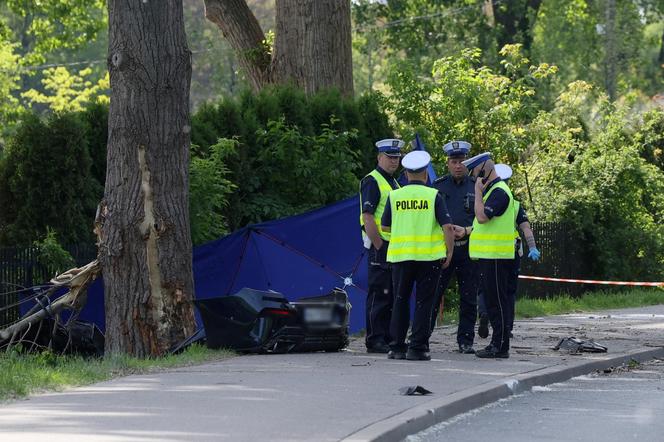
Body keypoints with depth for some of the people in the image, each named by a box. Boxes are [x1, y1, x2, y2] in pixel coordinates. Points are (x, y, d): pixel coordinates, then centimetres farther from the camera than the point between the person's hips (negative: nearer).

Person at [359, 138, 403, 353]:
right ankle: (374, 341, -5)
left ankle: (389, 338, 16)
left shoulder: (394, 182, 19)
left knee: (392, 296, 11)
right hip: (380, 247, -9)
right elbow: (367, 217, -16)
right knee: (378, 295, -7)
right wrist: (379, 246, -19)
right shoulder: (372, 181, -9)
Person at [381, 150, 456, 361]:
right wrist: (449, 253, 1)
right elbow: (447, 227, -8)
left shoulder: (394, 196, 2)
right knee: (423, 303, 3)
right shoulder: (433, 196, -4)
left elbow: (385, 226, 10)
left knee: (400, 302, 11)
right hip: (429, 256, -2)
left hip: (401, 255, 2)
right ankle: (417, 347, -1)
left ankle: (397, 347, 9)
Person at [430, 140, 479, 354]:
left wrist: (466, 231, -10)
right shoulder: (438, 186, 7)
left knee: (468, 299, 4)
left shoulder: (476, 187, 6)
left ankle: (465, 341, 11)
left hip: (468, 250, 1)